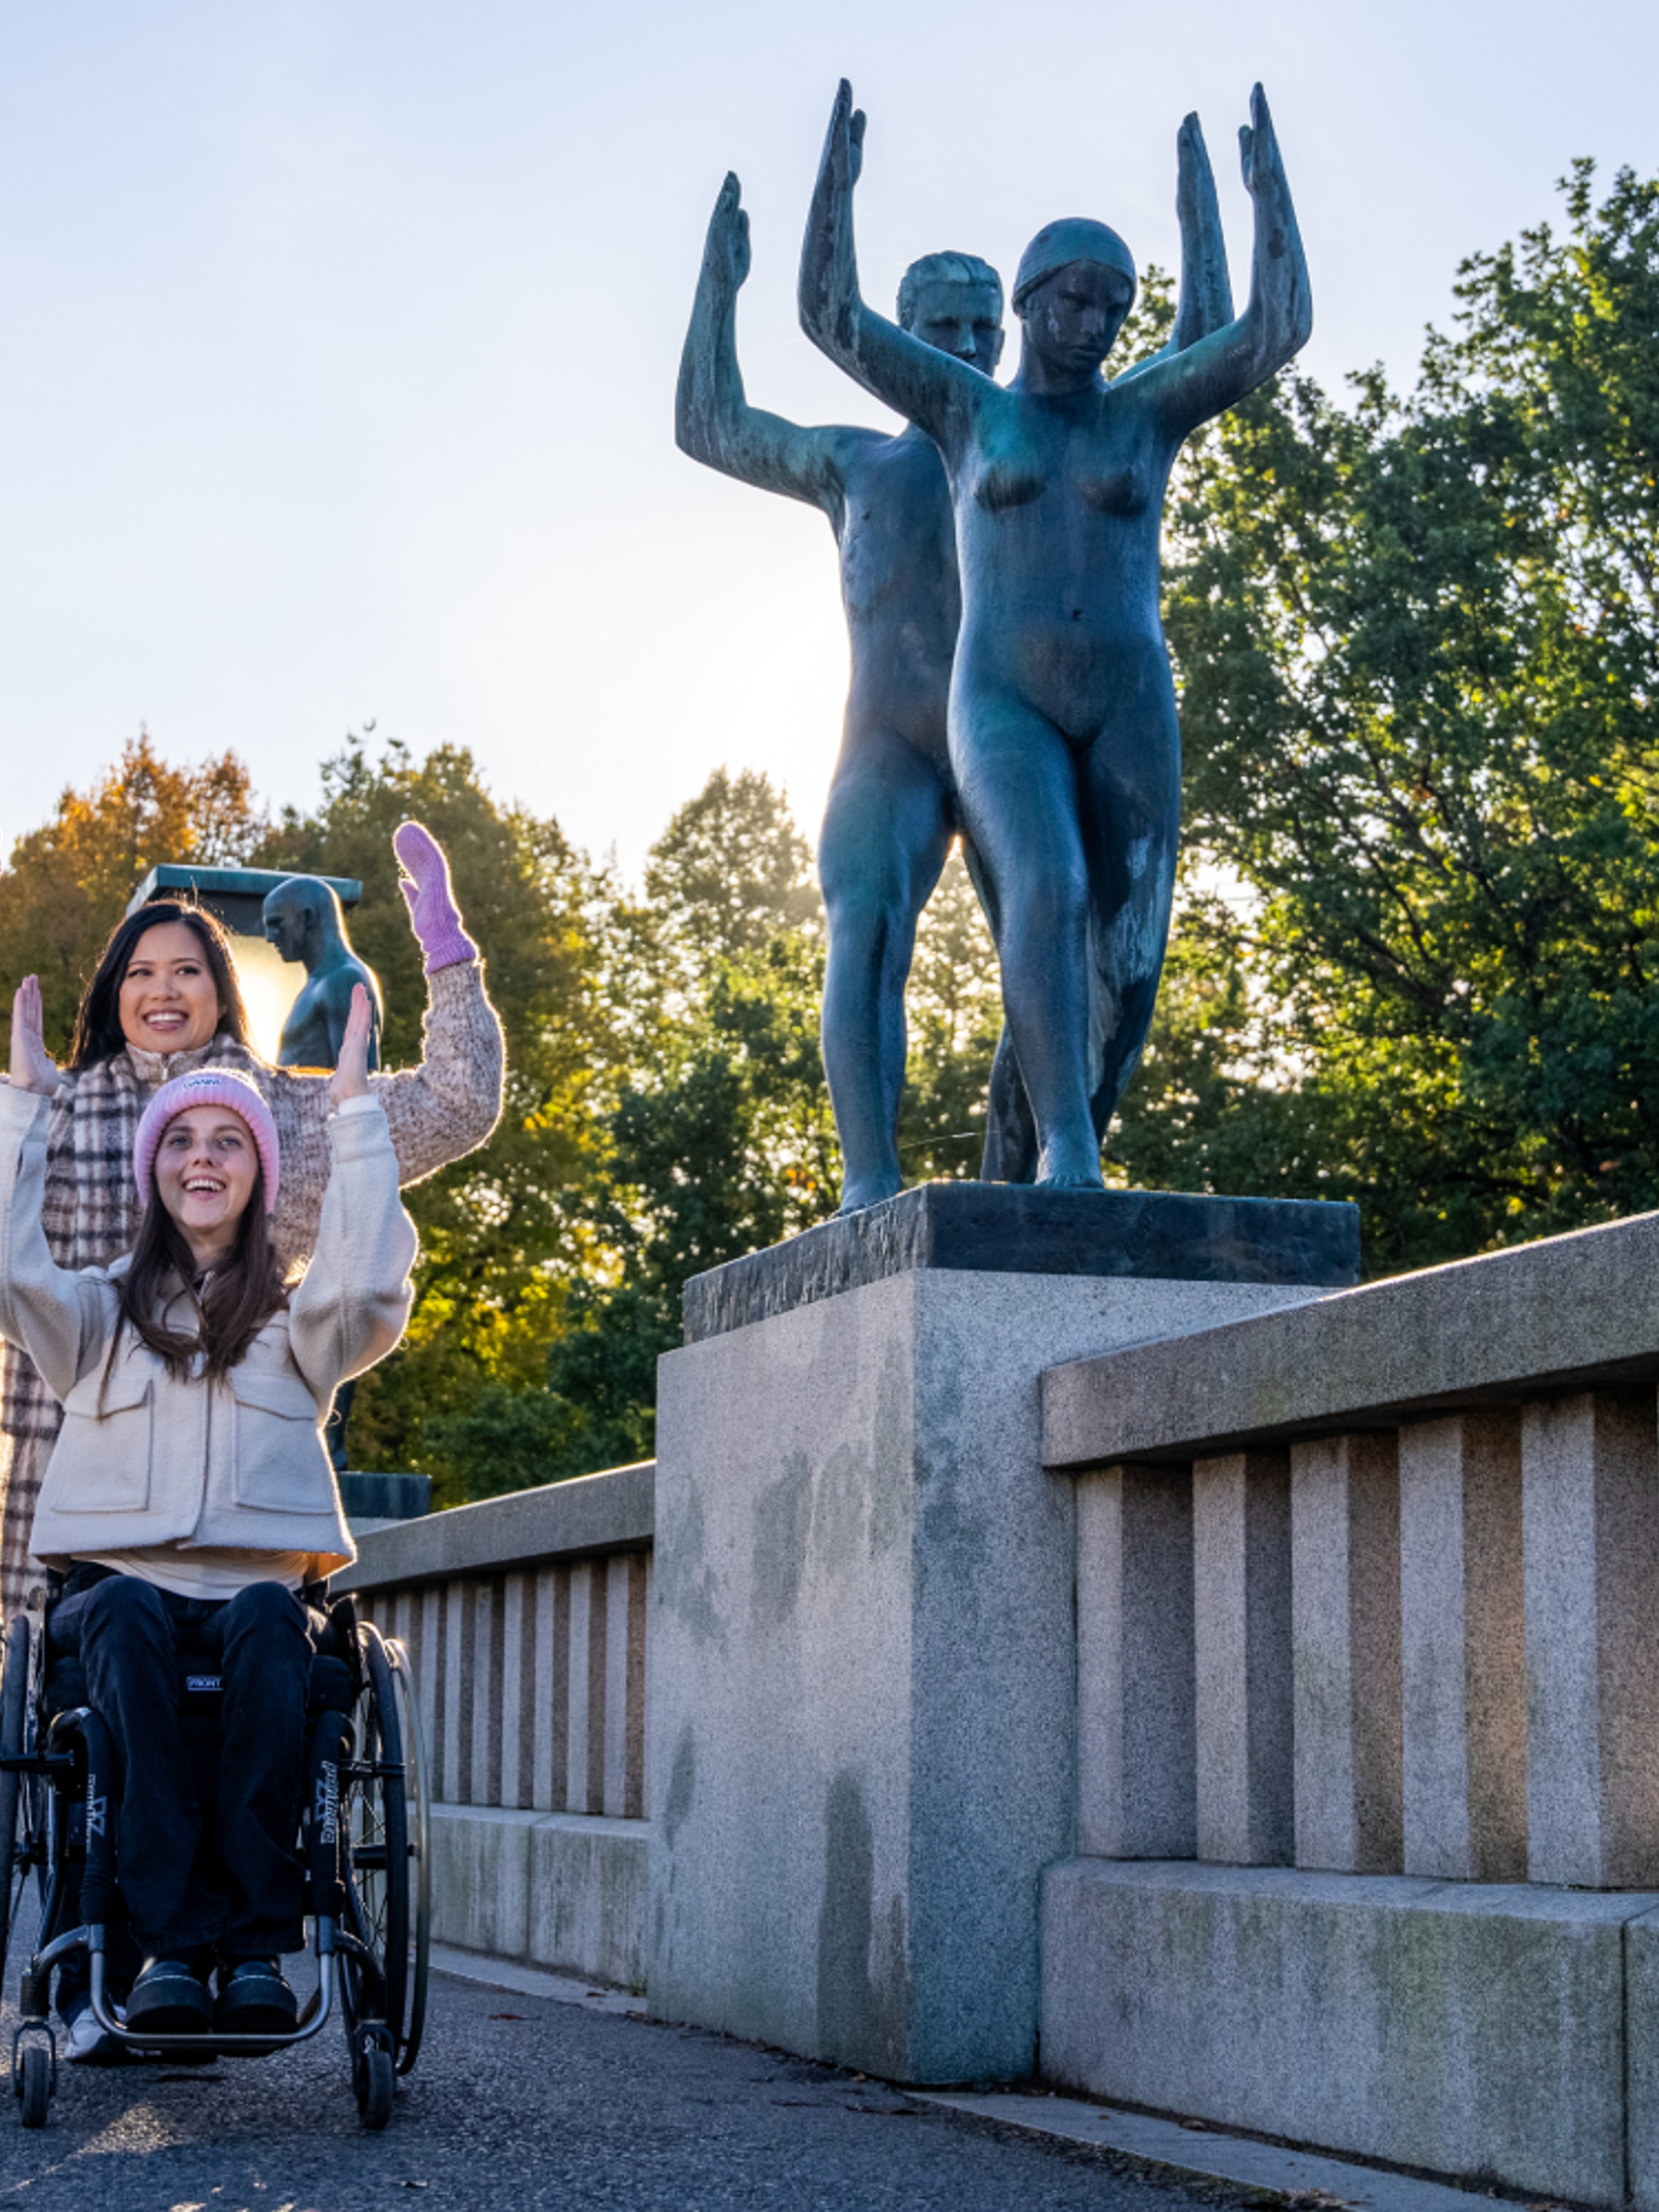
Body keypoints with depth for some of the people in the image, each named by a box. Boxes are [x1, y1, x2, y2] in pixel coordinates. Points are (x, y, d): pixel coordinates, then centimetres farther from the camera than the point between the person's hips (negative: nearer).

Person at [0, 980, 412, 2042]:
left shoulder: (298, 1318, 20)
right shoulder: (98, 1310, 21)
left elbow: (371, 1287, -3)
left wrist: (354, 1110, 2)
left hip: (255, 1586, 0)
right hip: (117, 1583, 0)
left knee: (269, 1617, -36)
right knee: (125, 1613, -36)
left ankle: (259, 1942, -40)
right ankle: (170, 1942, -43)